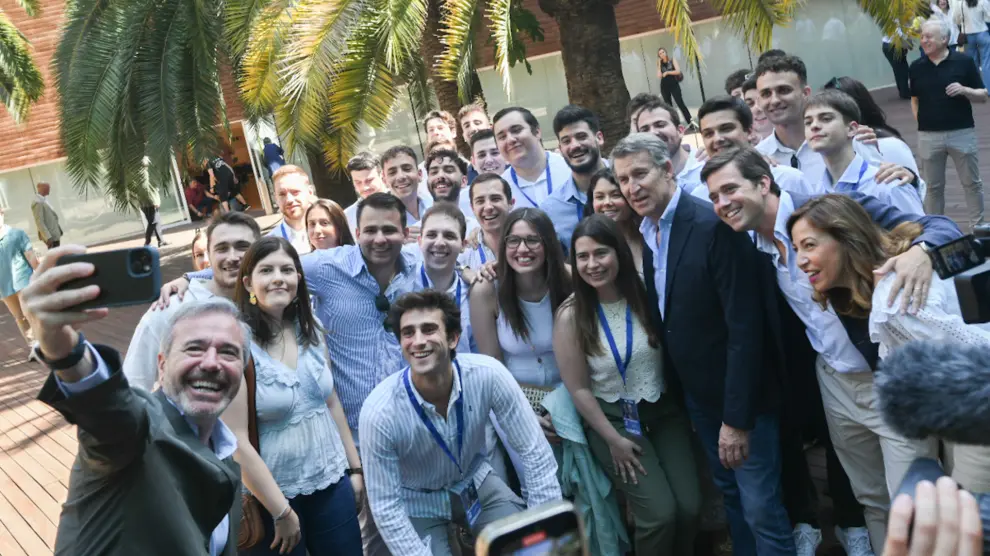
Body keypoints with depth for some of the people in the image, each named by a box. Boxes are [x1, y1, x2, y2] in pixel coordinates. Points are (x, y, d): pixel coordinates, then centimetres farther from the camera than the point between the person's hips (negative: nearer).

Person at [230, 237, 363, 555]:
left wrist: (355, 467, 10)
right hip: (273, 495, -5)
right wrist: (282, 511, -13)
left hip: (332, 483, 5)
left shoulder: (311, 330, 0)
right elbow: (236, 440, -17)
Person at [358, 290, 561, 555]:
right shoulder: (379, 413, -30)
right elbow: (386, 506, -20)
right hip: (417, 501, -1)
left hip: (476, 482, 1)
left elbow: (534, 451, -18)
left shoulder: (487, 374, -27)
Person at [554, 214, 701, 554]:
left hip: (664, 410, 3)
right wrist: (613, 440, -9)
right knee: (660, 513, -15)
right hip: (611, 418, -3)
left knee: (689, 508, -9)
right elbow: (578, 389, -9)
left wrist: (687, 409, -2)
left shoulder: (645, 295, -7)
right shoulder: (571, 315, -13)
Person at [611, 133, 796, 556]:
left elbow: (745, 327, -24)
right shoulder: (648, 233, 2)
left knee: (760, 509, 0)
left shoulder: (715, 226, -22)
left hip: (741, 396, -7)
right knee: (731, 496, 21)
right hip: (698, 393, 7)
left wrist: (737, 418, -23)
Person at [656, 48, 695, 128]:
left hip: (674, 85, -3)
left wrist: (667, 72, -12)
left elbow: (678, 71, -11)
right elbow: (659, 76, -5)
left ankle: (690, 122, -7)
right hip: (664, 87, 3)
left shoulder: (672, 60, 1)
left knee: (680, 103, -9)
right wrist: (659, 65, -6)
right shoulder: (660, 64, 7)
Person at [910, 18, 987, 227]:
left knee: (972, 183, 8)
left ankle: (978, 228, 19)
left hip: (962, 133, -2)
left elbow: (983, 96, 0)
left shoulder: (964, 62, -3)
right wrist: (920, 121, 5)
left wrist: (964, 90, -18)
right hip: (928, 136, 2)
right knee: (933, 186, 9)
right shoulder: (916, 67, 4)